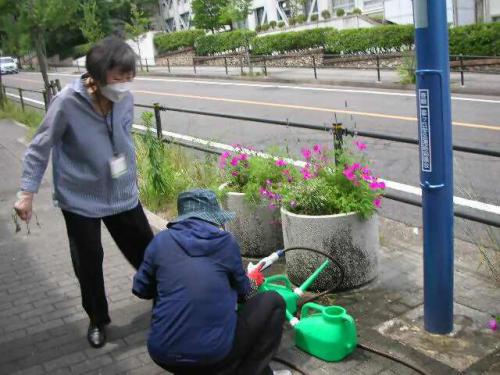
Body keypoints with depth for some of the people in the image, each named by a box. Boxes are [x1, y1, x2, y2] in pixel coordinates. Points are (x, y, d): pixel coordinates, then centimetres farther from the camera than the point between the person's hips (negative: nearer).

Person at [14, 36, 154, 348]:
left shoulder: (126, 99, -10)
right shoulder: (68, 102, -21)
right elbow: (40, 147, -11)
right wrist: (27, 192, -11)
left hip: (123, 194, 3)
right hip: (80, 199, -3)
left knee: (147, 251, 12)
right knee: (89, 264, 11)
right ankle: (98, 320, 36)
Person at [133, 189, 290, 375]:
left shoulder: (161, 240, 3)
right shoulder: (226, 242, 0)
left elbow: (140, 289, 14)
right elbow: (242, 291, 15)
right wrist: (253, 281, 39)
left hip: (163, 355, 4)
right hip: (214, 354, -4)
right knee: (273, 302, 14)